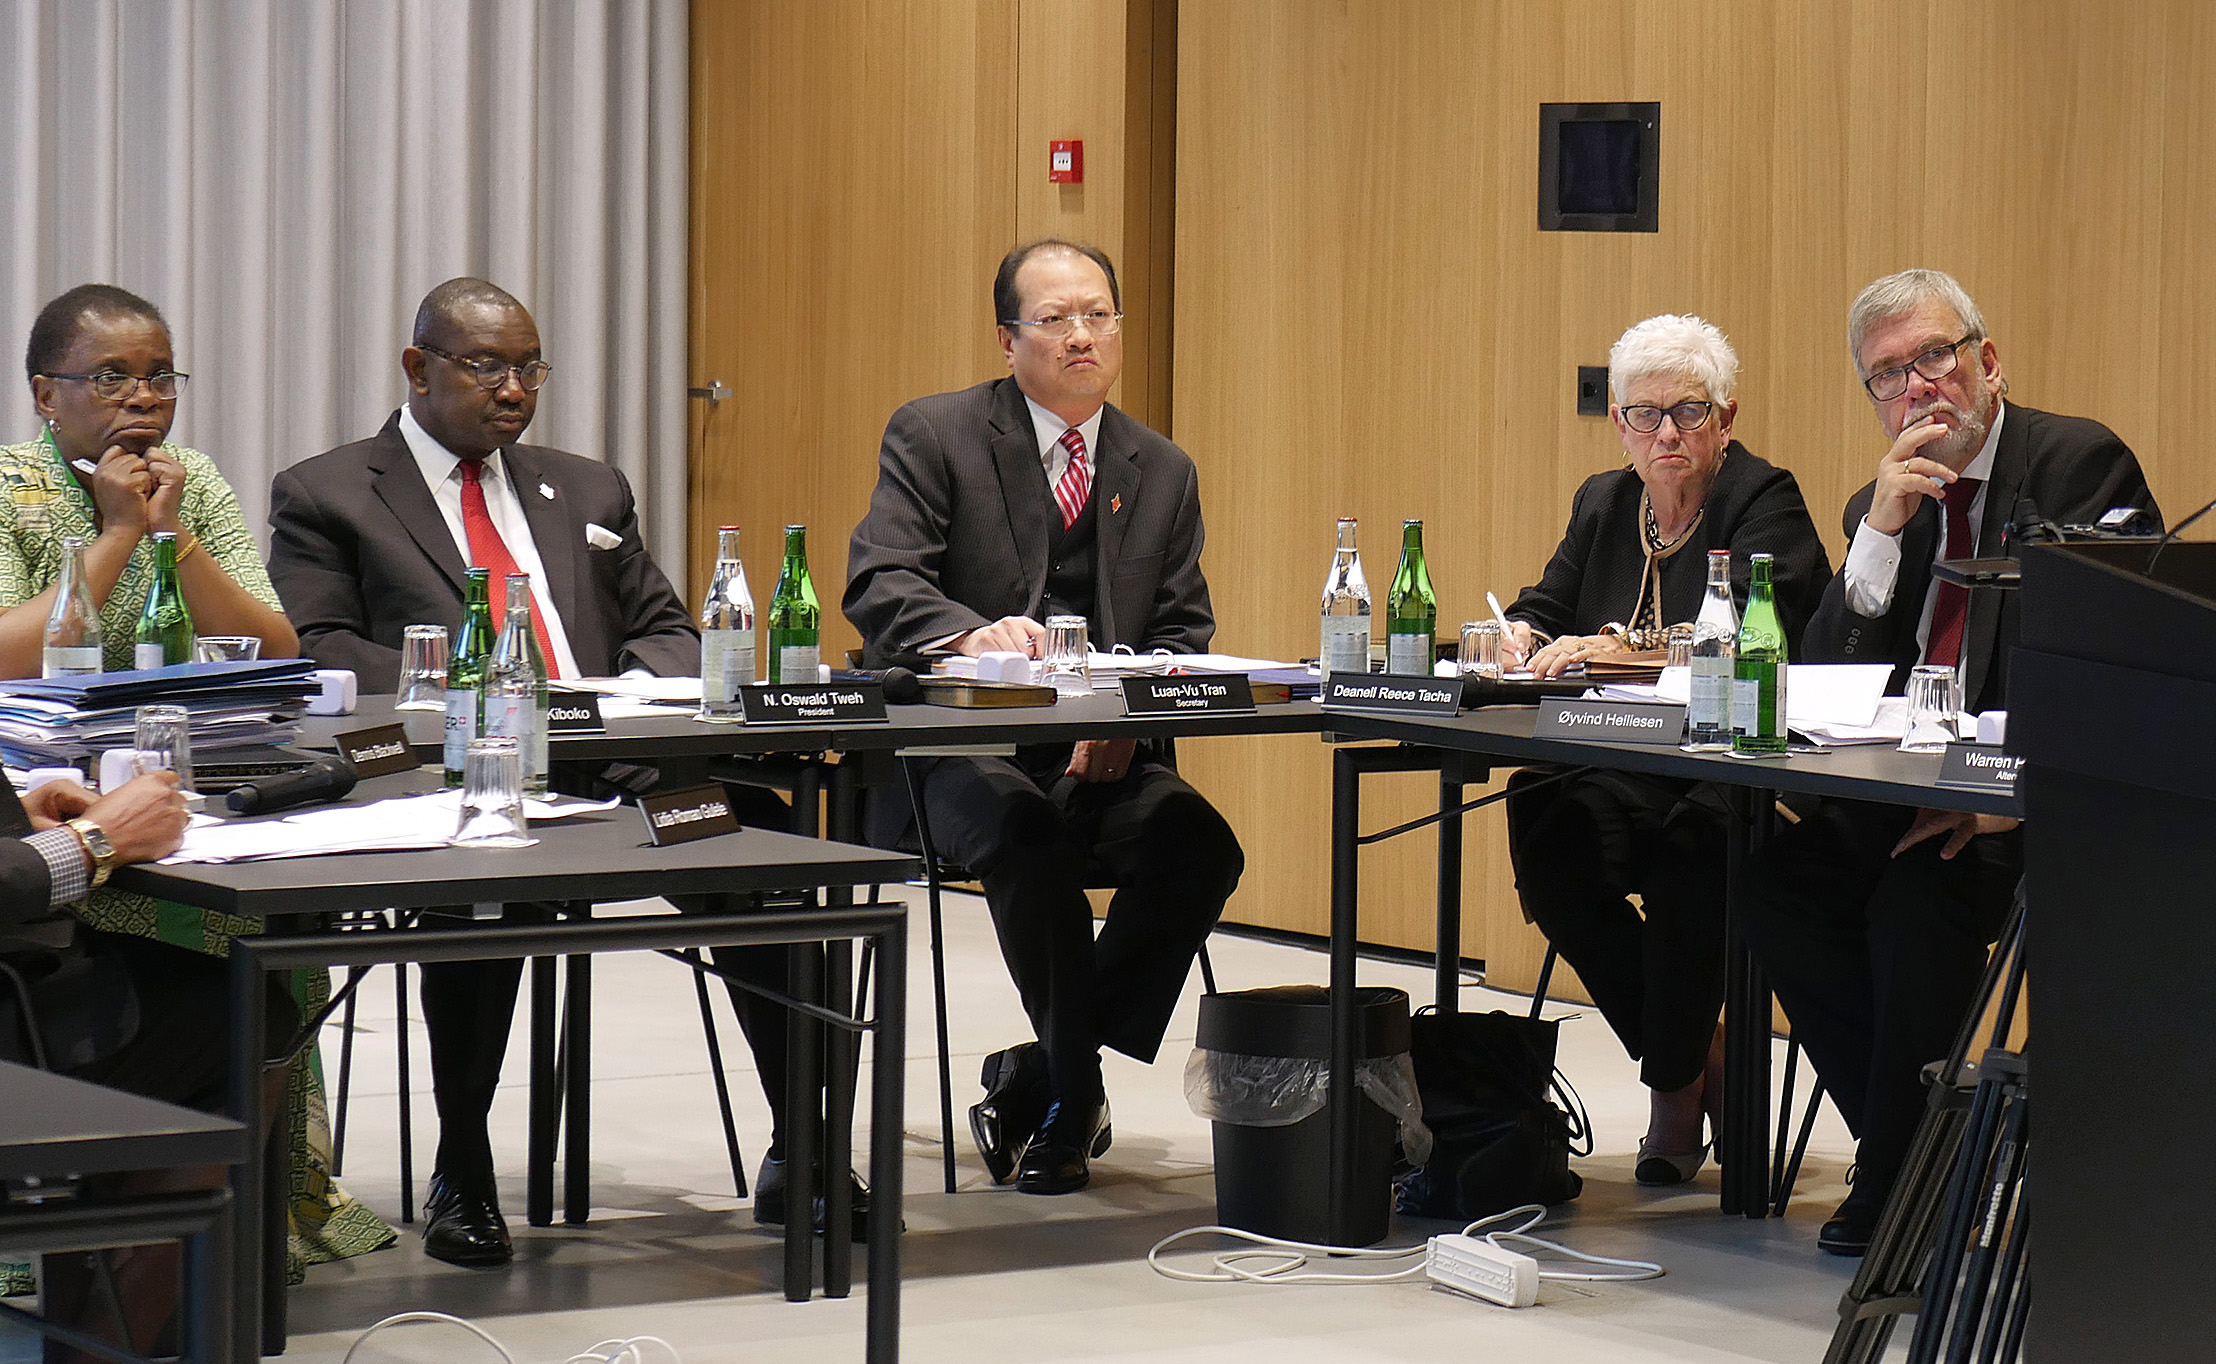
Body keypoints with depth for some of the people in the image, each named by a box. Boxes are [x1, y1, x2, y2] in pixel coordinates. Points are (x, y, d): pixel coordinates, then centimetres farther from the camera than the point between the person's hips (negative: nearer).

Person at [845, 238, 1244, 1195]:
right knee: (1024, 830, -36)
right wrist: (973, 633, -30)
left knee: (1199, 843, -26)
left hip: (1099, 756, 4)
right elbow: (877, 584, -9)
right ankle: (1074, 1091, -17)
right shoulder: (933, 436, 3)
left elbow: (1184, 635, 12)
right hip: (957, 750, -4)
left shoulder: (1163, 472, 16)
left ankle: (1033, 1081, -11)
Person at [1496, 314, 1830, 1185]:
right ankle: (1695, 1053, -11)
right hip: (1626, 780, 5)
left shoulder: (1765, 503, -4)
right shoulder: (1603, 503, 17)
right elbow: (1546, 609, 14)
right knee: (1538, 812, -27)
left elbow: (1740, 632, -21)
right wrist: (1519, 638, -11)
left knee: (1691, 844, -37)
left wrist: (1618, 645, -35)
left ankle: (1675, 1086, -16)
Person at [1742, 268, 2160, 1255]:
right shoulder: (1883, 508, 14)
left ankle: (1893, 1191, -13)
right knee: (1778, 882, -18)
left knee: (1922, 896, -31)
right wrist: (1881, 530, -10)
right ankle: (1921, 1153, -5)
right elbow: (1827, 685, 2)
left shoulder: (2083, 463, -5)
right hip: (1912, 797, 6)